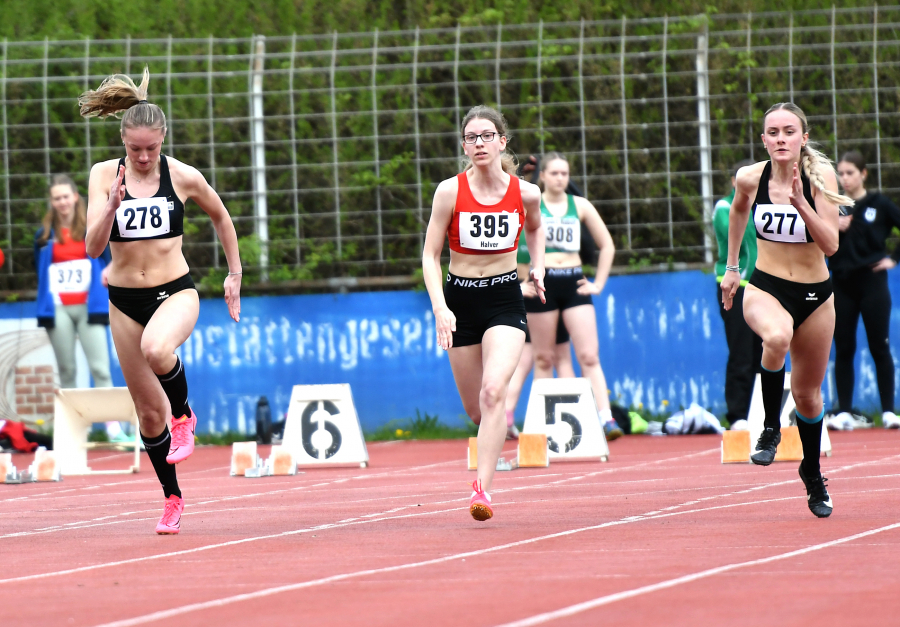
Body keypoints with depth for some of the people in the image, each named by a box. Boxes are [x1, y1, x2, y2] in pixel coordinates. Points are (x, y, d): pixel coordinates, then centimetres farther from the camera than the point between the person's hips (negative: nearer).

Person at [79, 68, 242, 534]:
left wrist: (234, 275, 16)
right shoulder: (104, 175, -5)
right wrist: (112, 205, -28)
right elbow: (94, 247, -12)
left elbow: (221, 217, 12)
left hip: (176, 291, -2)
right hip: (124, 299, 2)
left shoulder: (183, 177, -7)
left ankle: (183, 415, -8)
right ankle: (172, 499, 27)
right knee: (149, 412, 8)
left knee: (157, 349, -38)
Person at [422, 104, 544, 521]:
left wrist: (538, 267, 6)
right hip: (460, 299, 1)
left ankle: (482, 489, -25)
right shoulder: (450, 192, -9)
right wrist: (439, 307, -18)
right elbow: (430, 256, -6)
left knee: (494, 390, -24)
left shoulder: (525, 193, -4)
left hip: (505, 301, -1)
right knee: (475, 408, 9)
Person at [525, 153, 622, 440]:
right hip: (542, 283, -1)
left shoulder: (580, 205, 9)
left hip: (574, 283, 1)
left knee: (589, 356, -9)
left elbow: (607, 245, 15)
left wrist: (599, 283, 7)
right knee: (543, 359, 4)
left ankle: (606, 419, -16)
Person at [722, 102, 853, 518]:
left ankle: (812, 473, 41)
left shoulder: (820, 177, -14)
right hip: (765, 289, -1)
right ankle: (771, 429, -16)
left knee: (808, 394, 13)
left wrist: (800, 202, -32)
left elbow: (830, 245, -20)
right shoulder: (750, 178, -8)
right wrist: (731, 267, 20)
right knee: (777, 337, -38)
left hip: (815, 296, 1)